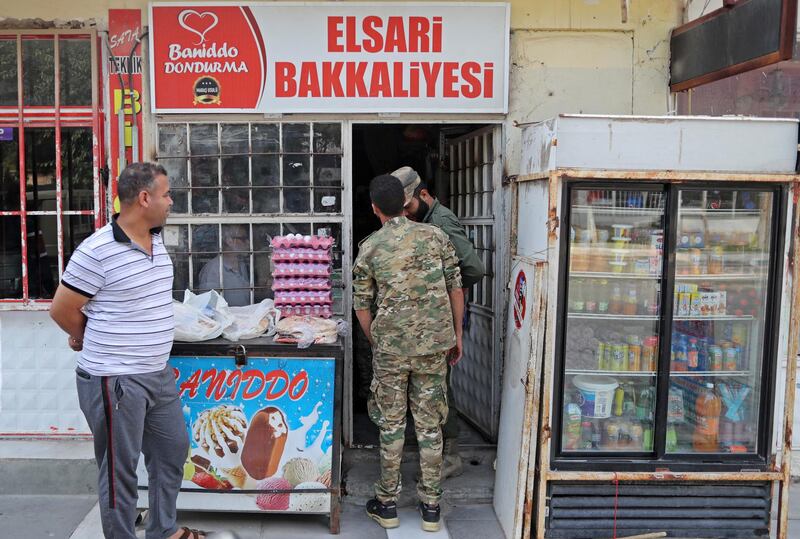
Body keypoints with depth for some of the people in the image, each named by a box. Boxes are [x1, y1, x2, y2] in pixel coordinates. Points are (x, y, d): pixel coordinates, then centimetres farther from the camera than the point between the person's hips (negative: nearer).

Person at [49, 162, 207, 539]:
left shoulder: (157, 239, 5)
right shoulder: (97, 250, -19)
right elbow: (61, 310, -10)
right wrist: (95, 342, 7)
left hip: (159, 374, 8)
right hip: (116, 380, -8)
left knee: (172, 451, 20)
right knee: (120, 470, 7)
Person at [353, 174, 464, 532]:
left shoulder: (369, 248, -2)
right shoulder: (435, 236, 1)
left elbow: (362, 306, 2)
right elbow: (455, 289, 2)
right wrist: (457, 335, 12)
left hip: (391, 346, -1)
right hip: (434, 344, 2)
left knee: (391, 425, 10)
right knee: (430, 424, 10)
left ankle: (387, 505, 22)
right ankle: (431, 507, 19)